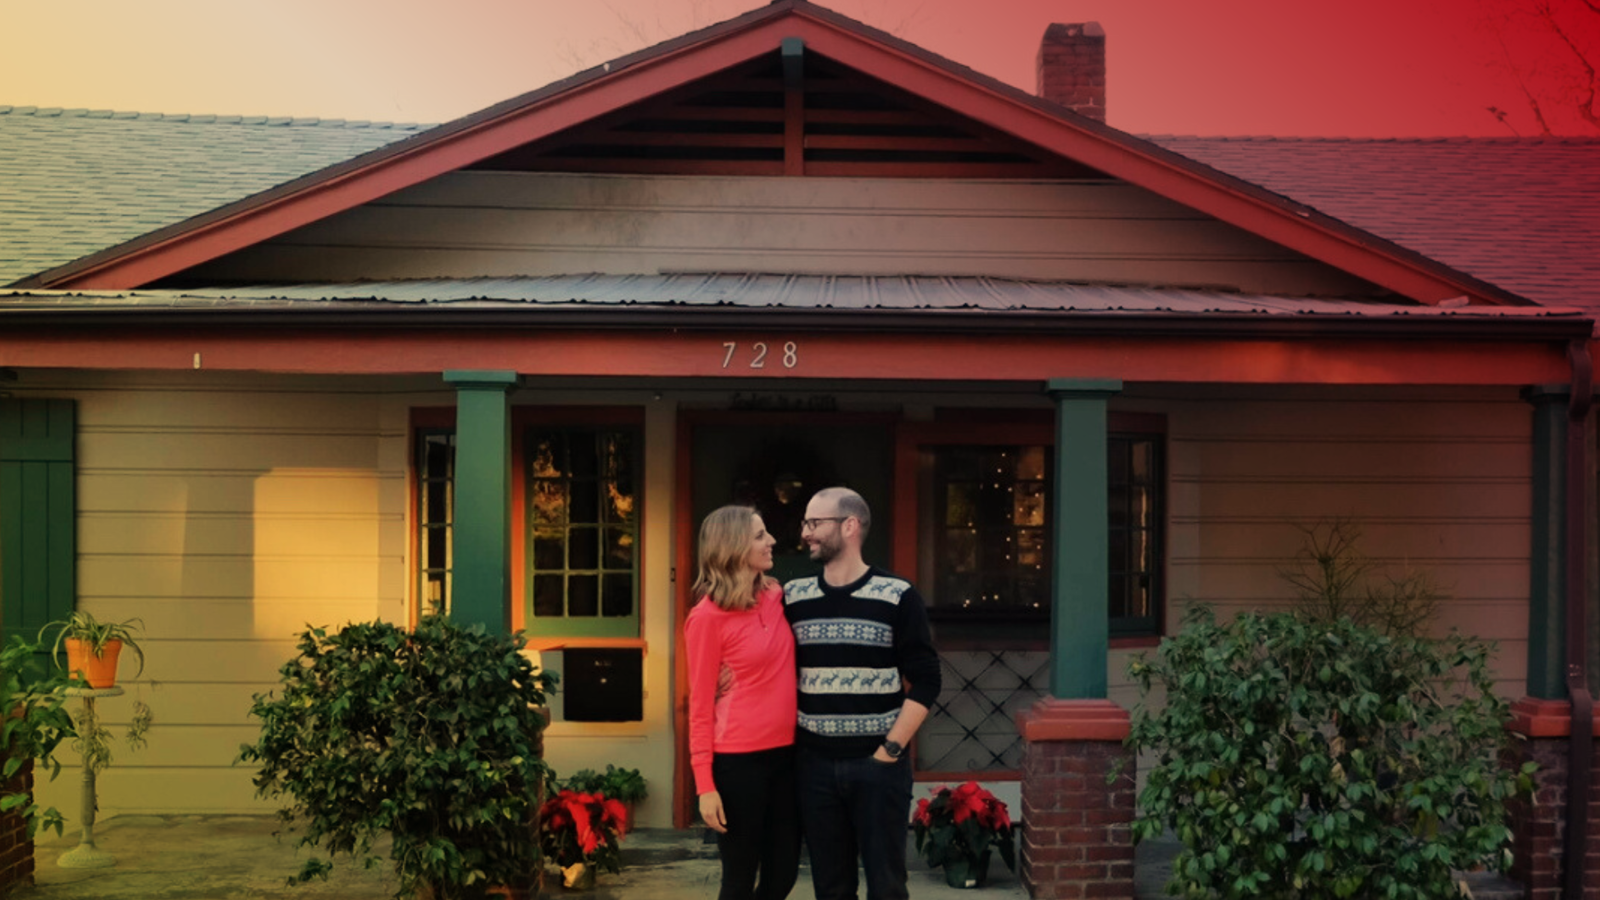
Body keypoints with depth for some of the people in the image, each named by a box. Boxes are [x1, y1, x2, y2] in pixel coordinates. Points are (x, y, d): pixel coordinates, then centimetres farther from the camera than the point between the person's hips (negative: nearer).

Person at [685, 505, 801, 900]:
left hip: (785, 754, 6)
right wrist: (705, 785, -13)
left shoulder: (776, 597, 5)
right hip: (738, 761, -6)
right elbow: (700, 705, -9)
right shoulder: (709, 617, -12)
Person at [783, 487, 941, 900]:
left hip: (879, 763, -3)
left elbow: (925, 682, -6)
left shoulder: (898, 597, -5)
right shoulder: (792, 597, 5)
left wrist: (890, 750, -10)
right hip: (813, 763, 3)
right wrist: (790, 740, -1)